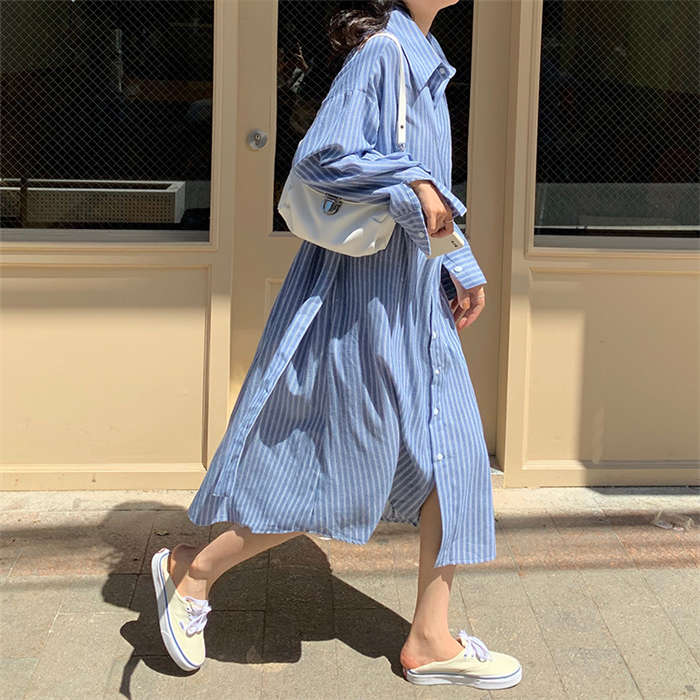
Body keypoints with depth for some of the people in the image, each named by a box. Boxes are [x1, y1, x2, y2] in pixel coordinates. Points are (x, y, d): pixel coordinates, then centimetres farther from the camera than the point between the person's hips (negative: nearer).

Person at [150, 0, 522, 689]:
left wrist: (461, 266, 16)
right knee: (347, 465, -1)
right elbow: (319, 155, -24)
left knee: (451, 453, 8)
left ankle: (430, 639, 17)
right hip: (367, 298, -10)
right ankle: (194, 569, 17)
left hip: (413, 297, 10)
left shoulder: (423, 59, 15)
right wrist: (411, 185, -24)